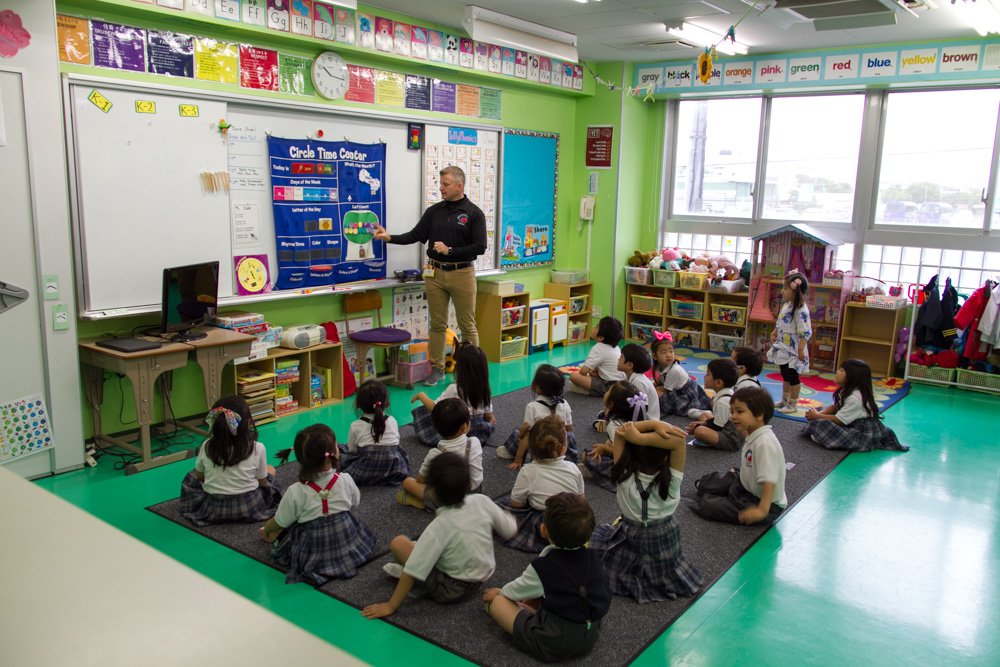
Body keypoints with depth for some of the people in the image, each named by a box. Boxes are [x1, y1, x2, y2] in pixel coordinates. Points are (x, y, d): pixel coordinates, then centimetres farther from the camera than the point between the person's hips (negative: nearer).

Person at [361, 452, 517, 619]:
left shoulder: (439, 527, -28)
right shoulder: (481, 501, -17)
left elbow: (413, 572, -26)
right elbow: (510, 530, -3)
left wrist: (390, 606, -16)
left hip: (453, 590, -6)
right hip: (482, 578, 6)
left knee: (398, 542, -10)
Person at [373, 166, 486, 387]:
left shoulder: (474, 213, -4)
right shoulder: (434, 211, 8)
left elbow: (480, 247, -9)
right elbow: (416, 235, 9)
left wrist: (450, 250, -14)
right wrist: (389, 237, -4)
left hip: (462, 274, -4)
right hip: (435, 273, 4)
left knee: (467, 325, 3)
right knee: (437, 324, 8)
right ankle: (437, 369, 18)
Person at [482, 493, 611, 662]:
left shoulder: (543, 566, -19)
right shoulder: (591, 557, -4)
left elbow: (518, 590, 1)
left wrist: (500, 592, 23)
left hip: (553, 645, -6)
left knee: (495, 600, -2)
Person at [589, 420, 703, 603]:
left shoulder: (625, 477, -23)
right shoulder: (671, 480, -26)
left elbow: (620, 432, -24)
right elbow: (678, 439, -34)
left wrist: (654, 424, -35)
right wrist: (640, 438, -39)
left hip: (628, 537, -2)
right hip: (664, 539, 2)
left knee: (592, 535, 18)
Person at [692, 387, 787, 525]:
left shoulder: (765, 443, -30)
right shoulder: (753, 437, 0)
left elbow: (769, 480, -36)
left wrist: (762, 510, -40)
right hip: (745, 484, 9)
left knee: (709, 507, -18)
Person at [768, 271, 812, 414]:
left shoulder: (801, 310, -22)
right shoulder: (786, 305, 6)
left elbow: (805, 332, -23)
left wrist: (801, 349, -25)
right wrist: (774, 333, 9)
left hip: (793, 350, -9)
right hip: (783, 347, 9)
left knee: (792, 376, 2)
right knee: (785, 375, 20)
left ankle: (793, 405, 14)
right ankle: (784, 401, 33)